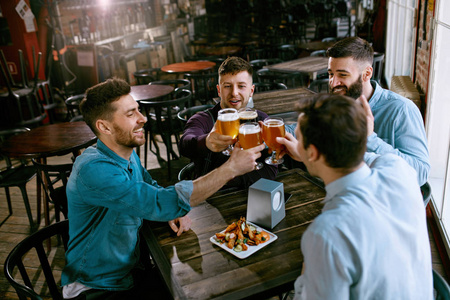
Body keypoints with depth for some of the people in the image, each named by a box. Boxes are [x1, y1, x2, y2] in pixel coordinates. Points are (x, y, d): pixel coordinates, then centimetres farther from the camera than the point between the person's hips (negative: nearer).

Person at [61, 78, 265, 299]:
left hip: (132, 271, 8)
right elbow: (162, 203, -35)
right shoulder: (93, 169, -28)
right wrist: (231, 168, -31)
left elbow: (153, 189, 16)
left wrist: (174, 211, -9)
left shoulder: (128, 155, 1)